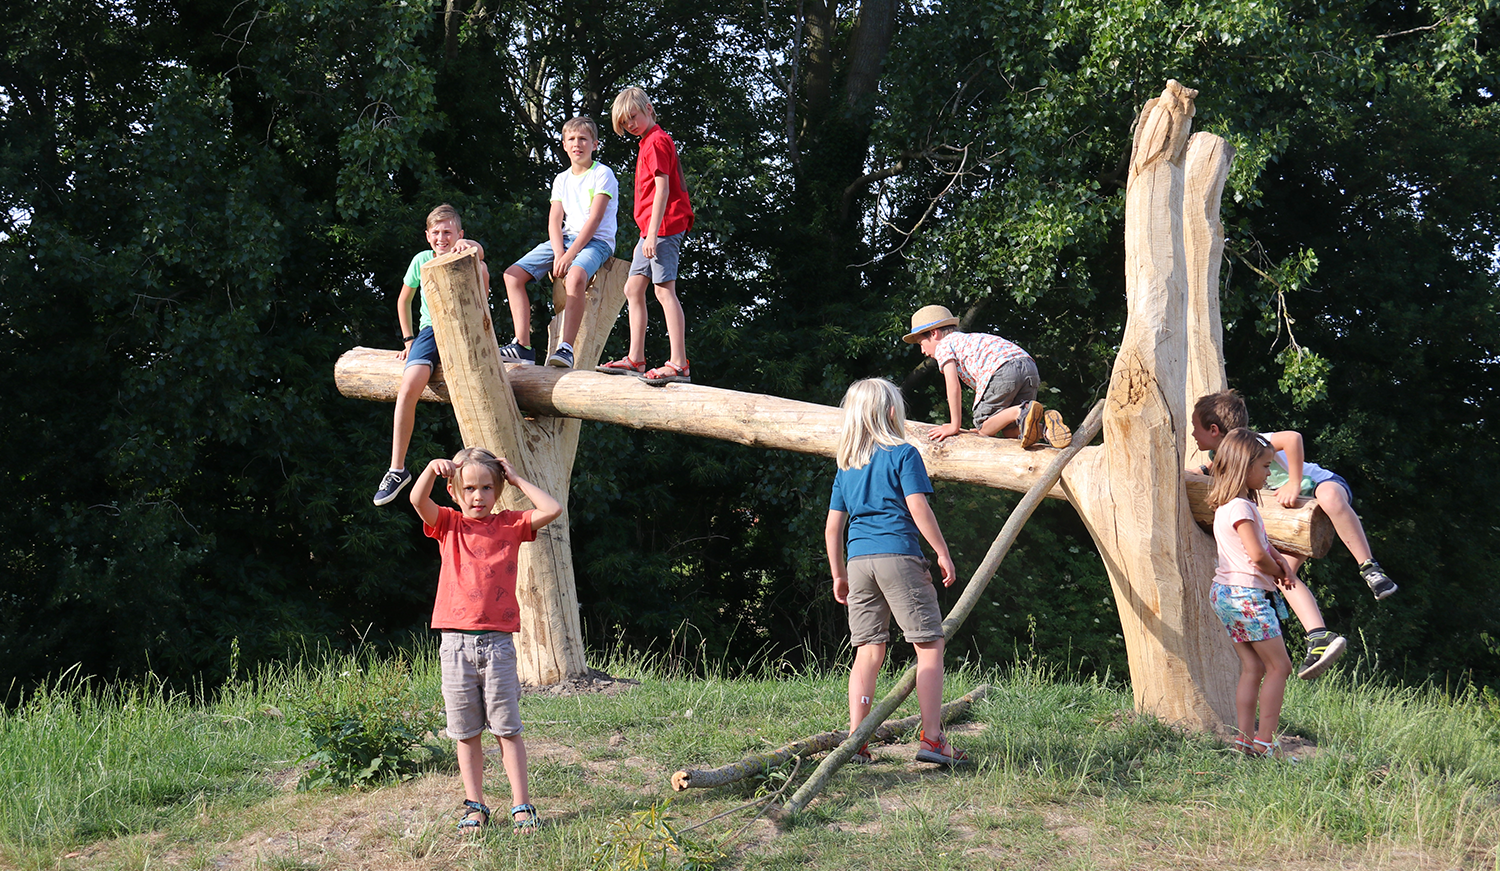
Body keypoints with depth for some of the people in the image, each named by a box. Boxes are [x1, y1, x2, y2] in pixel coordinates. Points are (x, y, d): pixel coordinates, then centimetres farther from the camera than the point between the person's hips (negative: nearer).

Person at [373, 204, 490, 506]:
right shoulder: (421, 261, 2)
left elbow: (478, 251, -34)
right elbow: (403, 300, 17)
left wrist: (468, 248, -56)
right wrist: (408, 339, 9)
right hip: (431, 330, 0)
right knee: (408, 388, -24)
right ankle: (397, 469, -15)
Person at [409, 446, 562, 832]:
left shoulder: (509, 525, 8)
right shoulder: (449, 525, 8)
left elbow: (552, 510, -4)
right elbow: (418, 500, -8)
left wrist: (517, 479, 2)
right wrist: (432, 468, -24)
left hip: (497, 642, -1)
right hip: (456, 643, 1)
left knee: (507, 728, 1)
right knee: (466, 732, 6)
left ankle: (521, 806, 4)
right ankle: (474, 806, 15)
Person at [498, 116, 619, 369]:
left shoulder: (603, 174, -4)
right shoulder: (561, 180, 15)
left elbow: (595, 219, -13)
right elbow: (554, 221, 6)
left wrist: (570, 255, -22)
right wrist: (558, 254, -14)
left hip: (596, 241, -7)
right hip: (564, 239, 7)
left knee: (575, 275, -40)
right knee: (513, 274, -9)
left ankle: (566, 347, -40)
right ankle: (522, 345, -14)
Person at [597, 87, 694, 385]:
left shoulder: (657, 141, -9)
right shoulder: (648, 142, 21)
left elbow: (663, 187, -17)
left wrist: (653, 232, -22)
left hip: (664, 226, -11)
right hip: (651, 229, 11)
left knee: (664, 290, -15)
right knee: (633, 288, 12)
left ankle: (678, 364, -19)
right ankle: (635, 359, 15)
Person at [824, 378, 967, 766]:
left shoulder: (846, 467, 16)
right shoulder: (903, 454, 0)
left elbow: (832, 527, 16)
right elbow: (918, 507, -9)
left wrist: (839, 576, 23)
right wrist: (942, 553, -3)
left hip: (858, 560, 6)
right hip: (898, 557, -6)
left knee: (868, 652, 8)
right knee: (929, 645, -2)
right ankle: (932, 738, -9)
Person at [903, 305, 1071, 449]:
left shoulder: (943, 346, 15)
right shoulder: (968, 340, 39)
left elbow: (954, 386, 4)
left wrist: (954, 426, 9)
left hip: (1001, 371, -8)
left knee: (983, 427, 5)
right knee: (1009, 430, 16)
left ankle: (1022, 413, -21)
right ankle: (1046, 426, -13)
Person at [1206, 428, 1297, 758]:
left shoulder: (1228, 505, 14)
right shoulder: (1240, 507, -17)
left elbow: (1261, 542, 26)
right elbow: (1257, 554, -23)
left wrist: (1278, 558, 6)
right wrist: (1277, 573, -3)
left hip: (1227, 594, 10)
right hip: (1247, 594, -10)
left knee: (1253, 668, 10)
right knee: (1278, 666, -4)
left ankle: (1245, 737, 7)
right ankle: (1265, 741, -5)